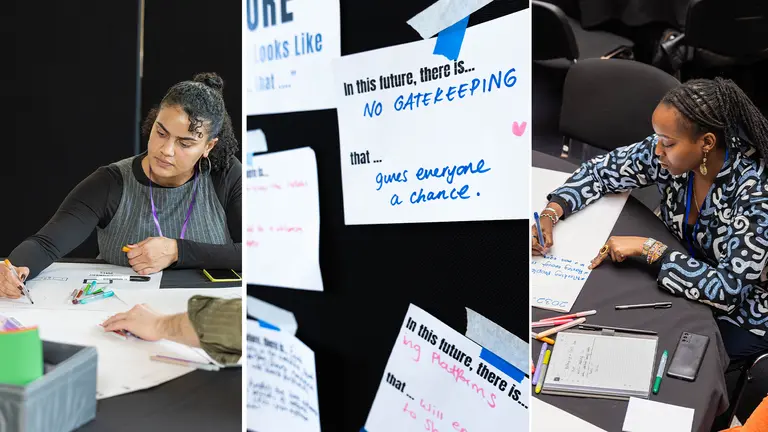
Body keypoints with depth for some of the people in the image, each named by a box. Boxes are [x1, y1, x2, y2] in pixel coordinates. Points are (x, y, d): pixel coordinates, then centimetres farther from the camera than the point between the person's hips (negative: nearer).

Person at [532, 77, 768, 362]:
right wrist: (550, 214, -18)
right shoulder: (666, 153, -17)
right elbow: (600, 171, -4)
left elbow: (728, 289, -33)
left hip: (742, 317, -5)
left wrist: (647, 248, -35)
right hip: (683, 284, 5)